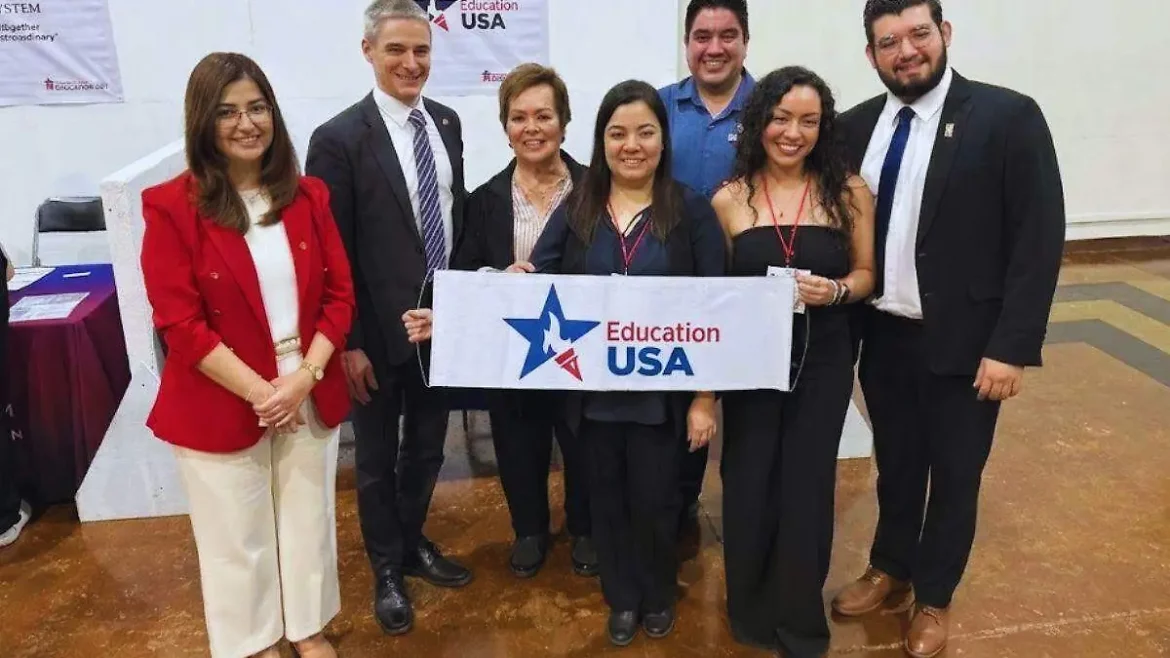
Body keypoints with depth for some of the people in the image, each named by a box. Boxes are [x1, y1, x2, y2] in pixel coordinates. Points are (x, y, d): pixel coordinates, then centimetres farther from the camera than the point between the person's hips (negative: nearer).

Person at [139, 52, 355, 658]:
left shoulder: (307, 196, 2)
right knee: (237, 538, 15)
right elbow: (179, 323, -13)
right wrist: (260, 391, -17)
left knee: (308, 521, 18)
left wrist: (304, 377, -13)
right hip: (220, 406, -3)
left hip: (311, 396, 3)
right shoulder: (172, 206, -10)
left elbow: (339, 294, 0)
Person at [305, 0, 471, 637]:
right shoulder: (338, 139, -15)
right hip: (379, 330, -5)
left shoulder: (446, 123, 4)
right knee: (379, 458, 15)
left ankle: (414, 543, 45)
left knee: (427, 446, 21)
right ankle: (387, 568, 36)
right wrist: (348, 342, -14)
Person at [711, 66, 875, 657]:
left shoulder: (848, 192, -4)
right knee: (749, 486, 9)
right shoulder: (728, 199, -4)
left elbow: (867, 273, 4)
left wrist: (835, 291, -18)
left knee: (806, 487, 9)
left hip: (822, 363, 0)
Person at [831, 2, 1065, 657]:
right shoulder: (857, 126, 2)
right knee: (895, 464, 20)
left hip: (963, 342, -3)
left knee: (955, 475, 13)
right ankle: (890, 567, 43)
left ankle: (934, 597, 35)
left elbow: (1039, 238, -13)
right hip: (882, 336, 4)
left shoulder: (1009, 117, -11)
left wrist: (1013, 346, -16)